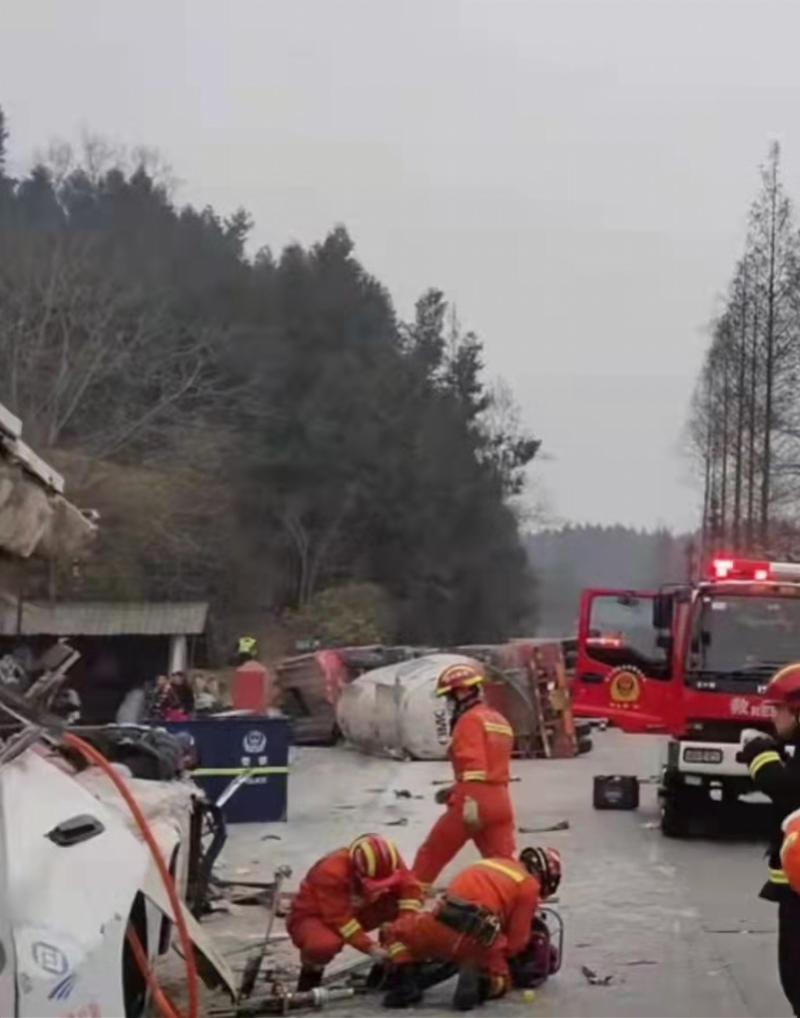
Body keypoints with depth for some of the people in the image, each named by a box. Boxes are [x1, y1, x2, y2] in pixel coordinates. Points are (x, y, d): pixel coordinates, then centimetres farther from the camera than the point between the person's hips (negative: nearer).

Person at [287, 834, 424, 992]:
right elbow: (339, 920, -33)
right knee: (327, 943, -43)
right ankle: (312, 969, -6)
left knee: (398, 905, -19)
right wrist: (370, 948, -36)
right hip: (312, 918, -6)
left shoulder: (387, 865, -17)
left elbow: (410, 888, -19)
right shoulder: (331, 873, -34)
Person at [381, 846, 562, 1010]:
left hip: (441, 925, 3)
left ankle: (404, 981, 4)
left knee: (396, 932, 30)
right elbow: (516, 941, 8)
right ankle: (476, 981, -7)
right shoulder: (529, 885, 11)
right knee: (498, 983, 26)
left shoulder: (488, 864, 28)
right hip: (478, 941, -3)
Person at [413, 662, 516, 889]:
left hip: (473, 804, -7)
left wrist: (471, 803, -26)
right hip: (500, 802, 7)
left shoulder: (470, 719, -5)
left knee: (432, 854, 8)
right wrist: (455, 790, 27)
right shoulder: (499, 721, 22)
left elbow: (474, 766, -18)